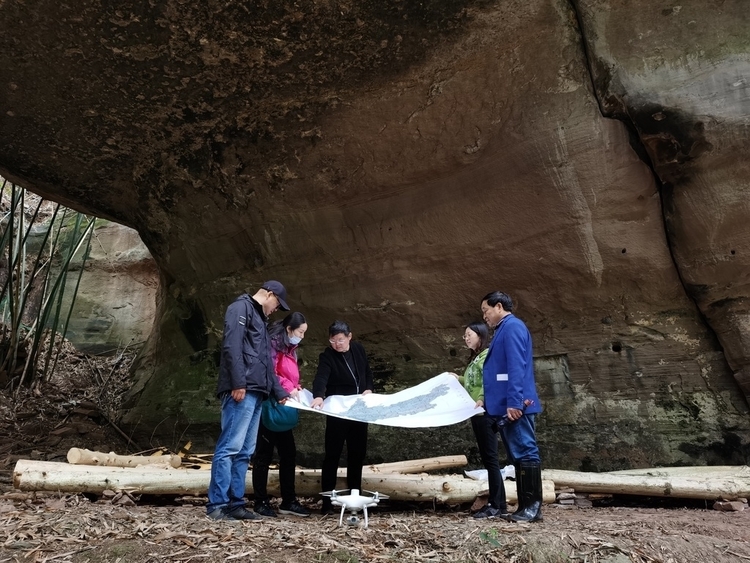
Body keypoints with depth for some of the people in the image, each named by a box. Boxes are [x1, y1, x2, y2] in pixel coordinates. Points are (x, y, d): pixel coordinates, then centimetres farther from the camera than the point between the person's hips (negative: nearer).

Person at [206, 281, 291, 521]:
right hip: (241, 390, -10)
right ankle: (217, 504, -6)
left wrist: (280, 392, 28)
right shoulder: (241, 307, 0)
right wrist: (238, 383, -21)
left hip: (255, 392, 10)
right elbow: (232, 346, -15)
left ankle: (235, 504, 12)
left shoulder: (259, 319, 29)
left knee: (244, 451, 8)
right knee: (230, 447, -10)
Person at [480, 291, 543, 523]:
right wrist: (486, 400, 27)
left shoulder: (512, 326, -7)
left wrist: (514, 401, -24)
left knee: (525, 453, -7)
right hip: (506, 406, 10)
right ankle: (525, 506, 14)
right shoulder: (504, 330, 23)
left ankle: (533, 506, -3)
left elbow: (516, 367, -18)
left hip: (515, 406, -10)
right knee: (519, 455, 10)